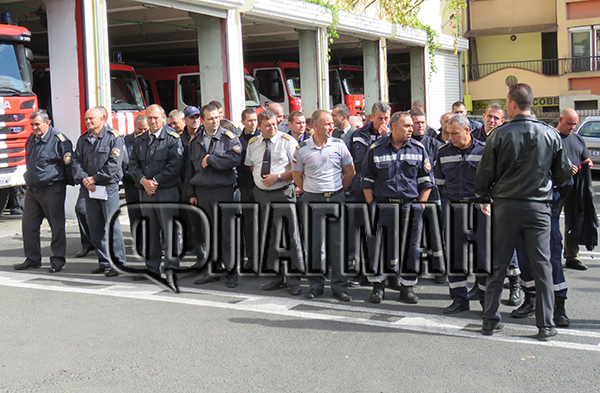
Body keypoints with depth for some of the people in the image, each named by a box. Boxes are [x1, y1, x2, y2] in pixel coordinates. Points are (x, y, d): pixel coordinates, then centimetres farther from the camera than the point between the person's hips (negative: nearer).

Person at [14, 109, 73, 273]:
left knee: (56, 225, 1)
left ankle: (58, 259, 10)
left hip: (52, 190, -7)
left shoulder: (59, 140, -9)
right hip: (32, 190, 7)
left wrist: (69, 181, -1)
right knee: (28, 224, 7)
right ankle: (32, 259, 17)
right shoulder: (31, 140, 13)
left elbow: (68, 163, -6)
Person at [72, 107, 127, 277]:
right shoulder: (83, 140, 15)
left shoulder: (114, 137, -4)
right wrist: (83, 179, -8)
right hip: (89, 188, 6)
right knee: (95, 227, 8)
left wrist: (95, 178, -12)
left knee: (112, 225, -8)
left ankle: (118, 262, -2)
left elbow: (114, 164, -13)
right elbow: (76, 161, 10)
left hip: (108, 187, -6)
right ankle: (103, 261, 16)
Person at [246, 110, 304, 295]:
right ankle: (277, 276, 21)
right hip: (261, 194, 6)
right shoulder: (253, 144, 10)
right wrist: (260, 179, 12)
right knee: (267, 236, 10)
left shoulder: (288, 141, -6)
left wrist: (278, 177, -17)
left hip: (283, 193, -5)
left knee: (290, 235, -7)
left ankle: (293, 279, -1)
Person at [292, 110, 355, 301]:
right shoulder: (302, 149, -1)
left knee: (338, 242, 2)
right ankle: (315, 285, 15)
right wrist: (311, 192, 9)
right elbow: (297, 176, 11)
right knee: (313, 243, 4)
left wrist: (337, 190, 11)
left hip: (336, 199, 0)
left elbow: (350, 172, 11)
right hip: (312, 200, 0)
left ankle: (339, 286, 10)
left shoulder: (339, 145, 1)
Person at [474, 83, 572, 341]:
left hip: (505, 206, -1)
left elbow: (484, 175, -2)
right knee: (542, 266, 6)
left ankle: (490, 320, 14)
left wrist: (484, 199, 15)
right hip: (538, 206, 1)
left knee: (497, 265, 8)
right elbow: (564, 174, 9)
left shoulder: (500, 135, -6)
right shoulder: (550, 135, 0)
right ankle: (546, 326, 8)